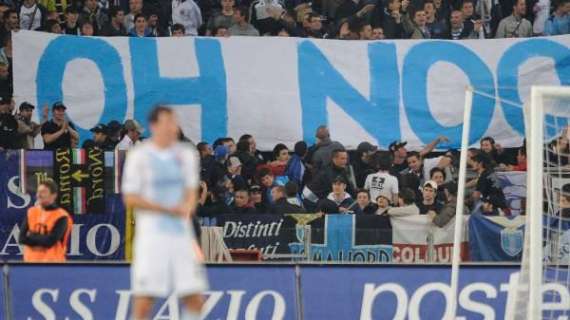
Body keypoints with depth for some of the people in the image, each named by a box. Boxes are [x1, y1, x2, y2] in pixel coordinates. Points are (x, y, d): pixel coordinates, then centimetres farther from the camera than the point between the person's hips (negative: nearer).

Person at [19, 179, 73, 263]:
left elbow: (50, 241, -19)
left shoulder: (61, 217, -9)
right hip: (31, 261, 5)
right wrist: (41, 240, -10)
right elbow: (22, 238, 1)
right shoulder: (31, 212, 9)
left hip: (52, 261, -5)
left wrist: (31, 236, -5)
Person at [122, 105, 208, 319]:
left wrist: (187, 207, -10)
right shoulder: (140, 156, -3)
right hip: (151, 234, -4)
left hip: (182, 231, 4)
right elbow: (130, 199, -5)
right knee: (144, 300, -7)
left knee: (195, 299, 1)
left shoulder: (186, 154, 11)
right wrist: (169, 209, -12)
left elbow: (191, 192, 15)